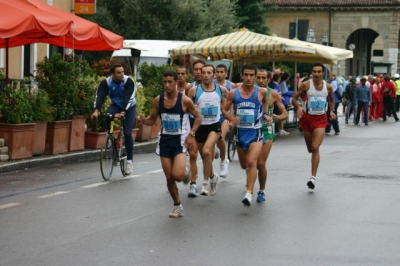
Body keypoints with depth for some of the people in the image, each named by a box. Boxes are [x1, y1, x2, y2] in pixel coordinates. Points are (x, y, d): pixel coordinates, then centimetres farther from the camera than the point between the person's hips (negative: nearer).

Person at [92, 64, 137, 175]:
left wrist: (122, 112, -48)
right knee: (107, 115, -33)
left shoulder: (129, 81, -26)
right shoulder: (106, 82, -18)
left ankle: (129, 160, -1)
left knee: (127, 133, -14)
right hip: (116, 105, 2)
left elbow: (128, 98, -35)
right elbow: (100, 96, -28)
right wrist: (96, 110, -44)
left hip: (129, 107, -2)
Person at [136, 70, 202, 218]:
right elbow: (152, 120, 9)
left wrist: (191, 134, -12)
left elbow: (198, 117, 0)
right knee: (169, 177, 5)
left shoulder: (184, 100, -11)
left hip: (180, 141, -4)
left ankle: (186, 174, 17)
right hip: (165, 140, 4)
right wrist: (143, 120, -14)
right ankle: (177, 206, 23)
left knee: (177, 175, -21)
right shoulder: (158, 100, -1)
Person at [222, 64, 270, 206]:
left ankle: (249, 193, -25)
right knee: (244, 165, 19)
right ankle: (250, 176, 54)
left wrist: (265, 114, 3)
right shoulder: (233, 93, -3)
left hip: (255, 133, -3)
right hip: (240, 132, 3)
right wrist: (232, 118, -14)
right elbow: (224, 110, 5)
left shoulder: (261, 92, -5)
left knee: (252, 162, -24)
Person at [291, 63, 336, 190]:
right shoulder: (306, 85, -6)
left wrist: (331, 111, 2)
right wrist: (299, 107, -21)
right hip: (307, 117, 1)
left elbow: (331, 100, 19)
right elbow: (294, 99, -1)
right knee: (310, 149, 11)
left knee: (315, 147, -15)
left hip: (320, 119, -1)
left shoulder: (328, 87, 0)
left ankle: (313, 177, -14)